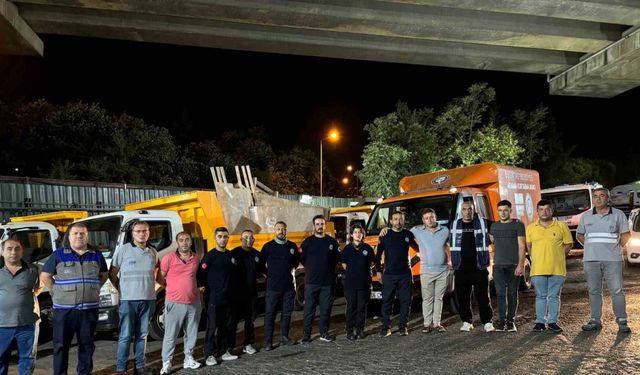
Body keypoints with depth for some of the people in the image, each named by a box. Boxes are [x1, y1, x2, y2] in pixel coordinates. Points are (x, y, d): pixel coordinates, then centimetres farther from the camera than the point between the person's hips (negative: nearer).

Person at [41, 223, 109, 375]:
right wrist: (58, 292, -2)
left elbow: (104, 275, 19)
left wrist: (93, 289, 7)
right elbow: (45, 276, 5)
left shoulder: (97, 255, 7)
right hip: (64, 308, -2)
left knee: (87, 344, 10)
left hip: (89, 308, 2)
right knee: (61, 344, 3)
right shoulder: (58, 255, 0)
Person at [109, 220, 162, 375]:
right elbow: (112, 275, 3)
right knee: (126, 335, 0)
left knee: (142, 335, 11)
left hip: (148, 300, 4)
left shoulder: (153, 252, 10)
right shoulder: (123, 250, -1)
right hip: (128, 300, -4)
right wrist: (122, 291, 1)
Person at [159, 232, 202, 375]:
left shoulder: (196, 258, 5)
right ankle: (166, 363, 9)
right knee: (170, 335, 0)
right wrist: (174, 287, 3)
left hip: (194, 303, 4)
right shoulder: (169, 258, -8)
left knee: (191, 334, 13)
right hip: (174, 303, -4)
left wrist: (197, 287, 9)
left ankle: (188, 359, 26)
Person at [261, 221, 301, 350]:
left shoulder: (292, 246, 7)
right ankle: (268, 341, 4)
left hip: (288, 286, 3)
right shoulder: (268, 246, -2)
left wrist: (292, 270, 12)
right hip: (273, 286, -3)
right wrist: (268, 274, 0)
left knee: (287, 313, 10)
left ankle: (284, 337, 23)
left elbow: (297, 261, 23)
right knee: (270, 314, -1)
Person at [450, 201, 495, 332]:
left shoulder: (483, 223, 5)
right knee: (462, 296, 5)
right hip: (461, 268, 2)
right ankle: (467, 321, 16)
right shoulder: (455, 225, 10)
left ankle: (487, 322, 5)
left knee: (482, 296, -3)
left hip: (479, 266, -2)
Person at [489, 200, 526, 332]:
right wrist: (492, 259, 11)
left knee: (512, 294, 2)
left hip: (513, 265, -3)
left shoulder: (518, 225, 1)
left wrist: (521, 264, -12)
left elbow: (522, 246, -4)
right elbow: (491, 244, 21)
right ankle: (501, 321, 4)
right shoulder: (494, 226, 14)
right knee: (500, 293, 0)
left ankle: (511, 321, 8)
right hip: (498, 265, 3)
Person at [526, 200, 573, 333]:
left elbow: (569, 244, 7)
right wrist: (535, 258, 10)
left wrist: (557, 257, 5)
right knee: (540, 296, 8)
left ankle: (553, 322, 14)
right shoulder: (530, 228, 6)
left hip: (557, 269, -1)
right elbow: (528, 246, 16)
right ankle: (540, 322, 15)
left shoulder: (561, 226, 1)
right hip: (538, 269, 1)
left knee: (554, 296, 6)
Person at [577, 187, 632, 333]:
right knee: (594, 291, 6)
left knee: (617, 291, -3)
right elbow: (579, 234, 19)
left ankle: (622, 322, 5)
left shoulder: (618, 214, 3)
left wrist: (617, 247, 1)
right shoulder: (586, 216, 10)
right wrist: (589, 246, 8)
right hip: (591, 260, 2)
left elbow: (626, 234, 8)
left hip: (613, 260, -2)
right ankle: (595, 320, 13)